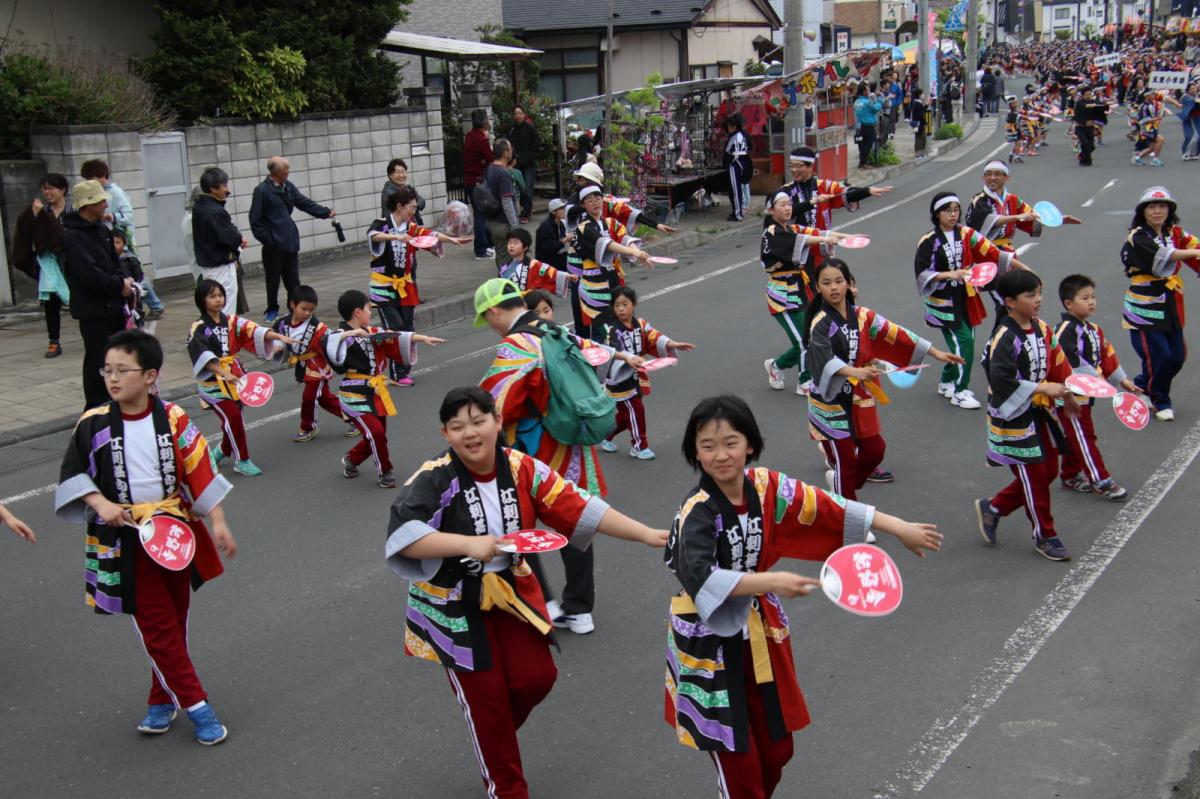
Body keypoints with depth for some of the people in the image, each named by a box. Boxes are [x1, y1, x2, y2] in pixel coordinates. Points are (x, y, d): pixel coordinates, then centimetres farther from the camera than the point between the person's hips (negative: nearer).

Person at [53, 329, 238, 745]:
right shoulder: (93, 424, -7)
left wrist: (218, 522, -7)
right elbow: (72, 474, -1)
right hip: (126, 544, -1)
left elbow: (201, 473, -5)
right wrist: (101, 503, -17)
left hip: (176, 534, 1)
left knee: (175, 621, 11)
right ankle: (195, 704, 7)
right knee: (156, 626, -1)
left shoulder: (173, 419, -7)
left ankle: (163, 699, 27)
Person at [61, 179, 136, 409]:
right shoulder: (72, 237, -15)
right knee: (98, 360, -4)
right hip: (92, 309, -8)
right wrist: (119, 285, -14)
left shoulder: (102, 230, 12)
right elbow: (89, 274, -22)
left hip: (113, 305, 8)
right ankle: (96, 408, 4)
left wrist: (123, 280, -2)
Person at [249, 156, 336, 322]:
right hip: (273, 245, -5)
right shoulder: (262, 190, -13)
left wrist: (326, 213, 16)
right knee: (273, 279, 6)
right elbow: (255, 219, -11)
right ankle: (272, 310, 21)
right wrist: (266, 239, -14)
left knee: (293, 278, 9)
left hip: (290, 242, 5)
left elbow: (305, 203, 17)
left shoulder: (288, 187, 6)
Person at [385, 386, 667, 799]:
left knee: (536, 677, -1)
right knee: (486, 696, 5)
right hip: (454, 603, -4)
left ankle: (493, 735, 34)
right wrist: (467, 543, -43)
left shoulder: (522, 468, -10)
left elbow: (580, 509, -11)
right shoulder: (434, 478, -22)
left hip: (510, 591, 4)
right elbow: (402, 535, -33)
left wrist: (646, 534, -16)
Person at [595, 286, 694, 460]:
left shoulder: (640, 324, 3)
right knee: (636, 409, -3)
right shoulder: (610, 328, -17)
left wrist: (671, 344, -23)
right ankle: (639, 447, 13)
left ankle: (604, 436, 34)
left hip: (636, 376, 7)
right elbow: (612, 351, -29)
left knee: (625, 414, 15)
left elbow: (654, 337, -6)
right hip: (620, 378, -7)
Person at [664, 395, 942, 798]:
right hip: (712, 642, -6)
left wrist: (899, 527, 1)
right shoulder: (698, 511, -22)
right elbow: (701, 579, -35)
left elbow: (827, 508, 0)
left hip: (761, 632, 6)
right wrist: (772, 581, -44)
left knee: (775, 749, 16)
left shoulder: (766, 486, -6)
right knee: (737, 759, 1)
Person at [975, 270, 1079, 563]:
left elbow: (1057, 364, 16)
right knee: (1034, 476, 3)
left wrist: (1067, 395, 19)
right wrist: (1042, 388, -26)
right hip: (1014, 418, -8)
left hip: (1039, 413, 8)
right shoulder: (1005, 338, -22)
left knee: (1049, 470, 15)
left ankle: (992, 508, 30)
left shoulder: (1042, 329, 3)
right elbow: (1003, 381, -29)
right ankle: (1045, 536, 22)